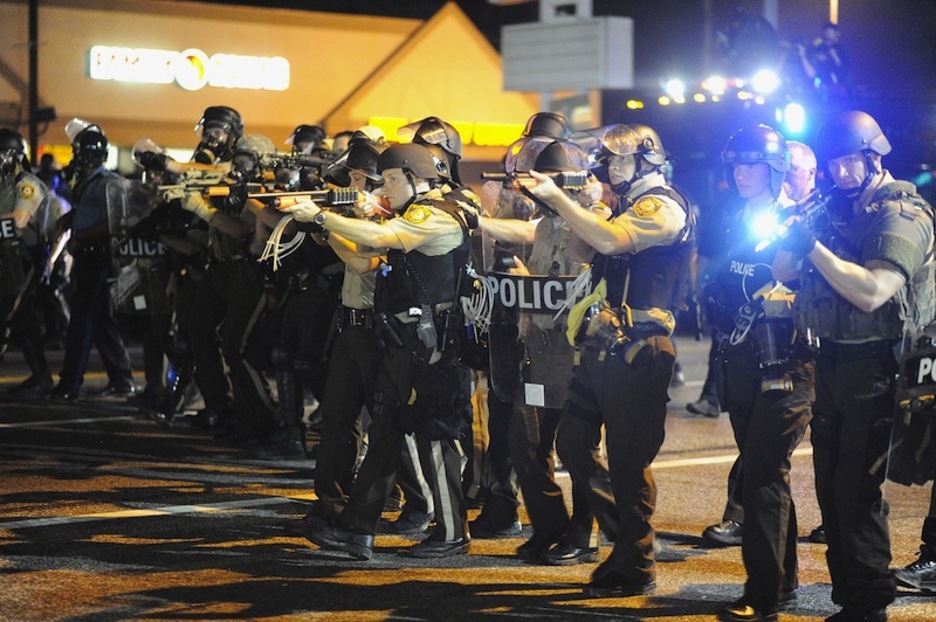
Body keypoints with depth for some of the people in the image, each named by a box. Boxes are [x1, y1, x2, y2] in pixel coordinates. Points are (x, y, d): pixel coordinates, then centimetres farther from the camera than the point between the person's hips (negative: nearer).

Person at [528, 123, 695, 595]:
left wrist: (558, 197, -20)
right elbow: (583, 249, 20)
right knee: (573, 443, 12)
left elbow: (608, 240, -25)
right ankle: (627, 534, 24)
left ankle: (635, 568, 3)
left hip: (635, 352, -10)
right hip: (600, 348, 10)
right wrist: (553, 204, 7)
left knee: (628, 460, -5)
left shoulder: (663, 206, -9)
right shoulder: (629, 205, 22)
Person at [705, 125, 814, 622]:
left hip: (785, 364, -7)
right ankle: (783, 579, 25)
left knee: (762, 474, -11)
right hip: (742, 363, 8)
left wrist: (788, 300, -27)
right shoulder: (736, 224, 13)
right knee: (759, 472, 13)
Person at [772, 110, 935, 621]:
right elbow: (783, 271, 14)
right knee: (831, 488, 13)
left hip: (874, 369, -8)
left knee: (858, 492, -8)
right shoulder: (837, 209, 13)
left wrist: (814, 246, -21)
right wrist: (796, 230, -5)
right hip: (831, 364, 8)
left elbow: (871, 292, -24)